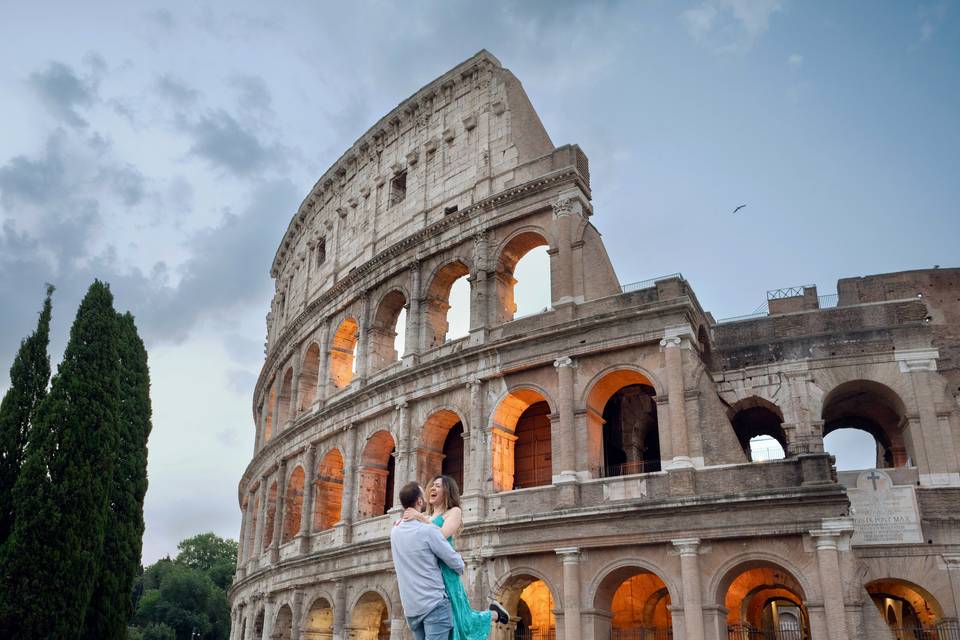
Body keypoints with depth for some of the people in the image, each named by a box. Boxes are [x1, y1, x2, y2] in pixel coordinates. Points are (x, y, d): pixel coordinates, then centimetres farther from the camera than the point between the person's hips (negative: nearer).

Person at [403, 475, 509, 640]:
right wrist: (403, 523, 0)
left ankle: (494, 614, 25)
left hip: (444, 572, -6)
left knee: (457, 620, 0)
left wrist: (420, 517, -15)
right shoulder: (426, 517, 20)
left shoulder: (454, 512, 4)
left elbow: (442, 535, -13)